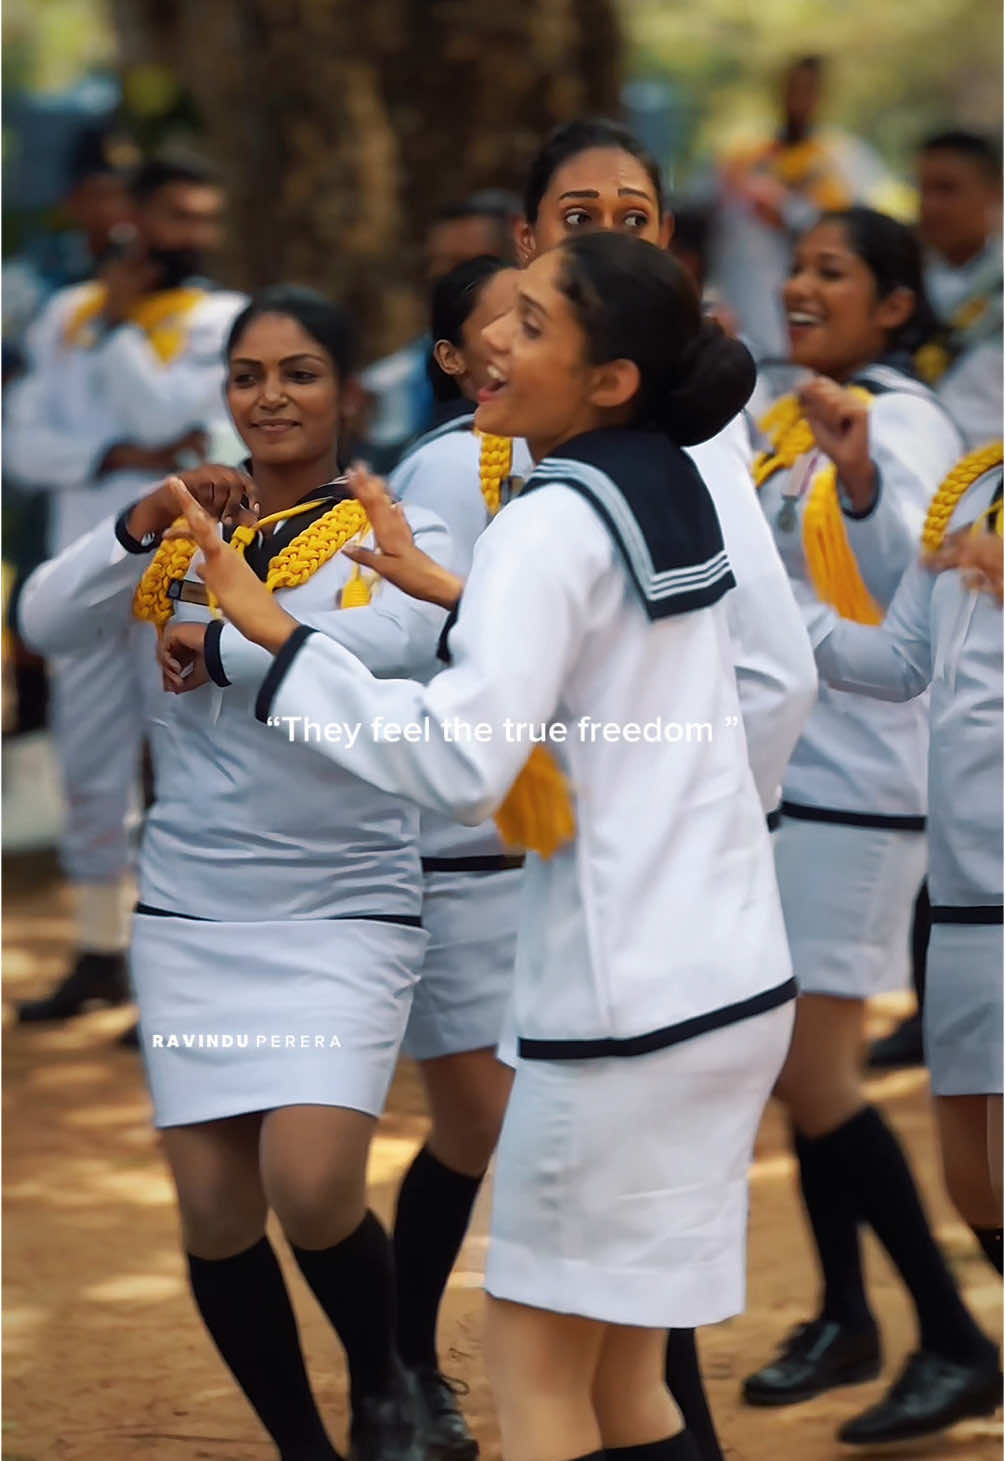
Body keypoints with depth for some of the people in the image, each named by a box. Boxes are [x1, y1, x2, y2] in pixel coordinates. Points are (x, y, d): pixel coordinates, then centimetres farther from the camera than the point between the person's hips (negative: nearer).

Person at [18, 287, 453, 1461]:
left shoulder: (397, 532, -3)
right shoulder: (184, 528, 6)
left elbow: (391, 641, -24)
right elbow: (46, 623, -6)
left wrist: (223, 632, -17)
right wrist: (144, 524, -20)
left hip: (344, 911, -3)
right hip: (189, 913, 4)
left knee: (311, 1191, -16)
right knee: (214, 1215, 4)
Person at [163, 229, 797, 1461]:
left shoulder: (553, 525, -15)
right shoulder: (670, 494, 11)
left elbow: (463, 763, -26)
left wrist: (270, 634, -22)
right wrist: (447, 592, 28)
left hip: (626, 997, -9)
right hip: (732, 973, 9)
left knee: (535, 1357, 2)